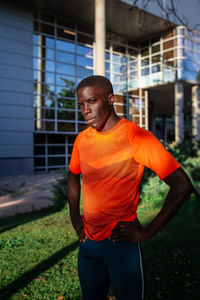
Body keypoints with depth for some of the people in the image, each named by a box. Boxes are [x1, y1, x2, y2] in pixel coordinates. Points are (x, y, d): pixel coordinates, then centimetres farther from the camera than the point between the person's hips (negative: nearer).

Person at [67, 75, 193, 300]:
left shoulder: (135, 136, -18)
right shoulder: (82, 140, 1)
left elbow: (182, 186, -21)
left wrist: (148, 232, -17)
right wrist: (74, 216, 9)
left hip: (121, 243, -5)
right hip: (87, 242, 6)